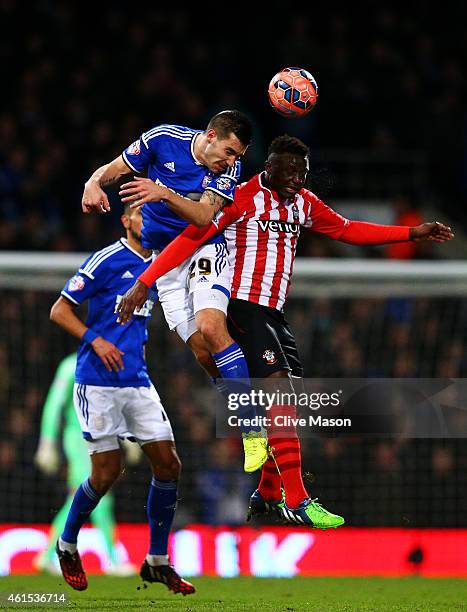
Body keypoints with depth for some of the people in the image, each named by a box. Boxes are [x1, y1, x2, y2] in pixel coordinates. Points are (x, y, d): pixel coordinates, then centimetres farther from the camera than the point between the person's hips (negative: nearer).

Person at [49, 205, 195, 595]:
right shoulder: (106, 261, -7)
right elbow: (59, 310, -7)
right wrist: (95, 340, -19)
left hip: (138, 382, 6)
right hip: (98, 383, -6)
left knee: (168, 465, -2)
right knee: (108, 471, -5)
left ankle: (157, 562, 8)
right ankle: (67, 545, 19)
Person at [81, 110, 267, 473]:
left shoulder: (230, 168, -11)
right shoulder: (163, 139, -10)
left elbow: (203, 217, -23)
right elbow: (114, 169, 0)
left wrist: (165, 194, -39)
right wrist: (94, 184, -23)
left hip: (206, 251, -2)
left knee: (211, 327, -27)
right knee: (203, 352, -7)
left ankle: (253, 429, -25)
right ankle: (249, 428, 3)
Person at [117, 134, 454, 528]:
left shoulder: (303, 203, 13)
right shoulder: (242, 198, -11)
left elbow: (346, 230, 24)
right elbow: (190, 238, -14)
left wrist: (413, 233, 20)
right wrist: (144, 284, -20)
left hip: (274, 314, 9)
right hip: (244, 307, -9)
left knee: (291, 399, 7)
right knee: (281, 388, -19)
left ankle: (268, 495, 19)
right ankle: (295, 501, -24)